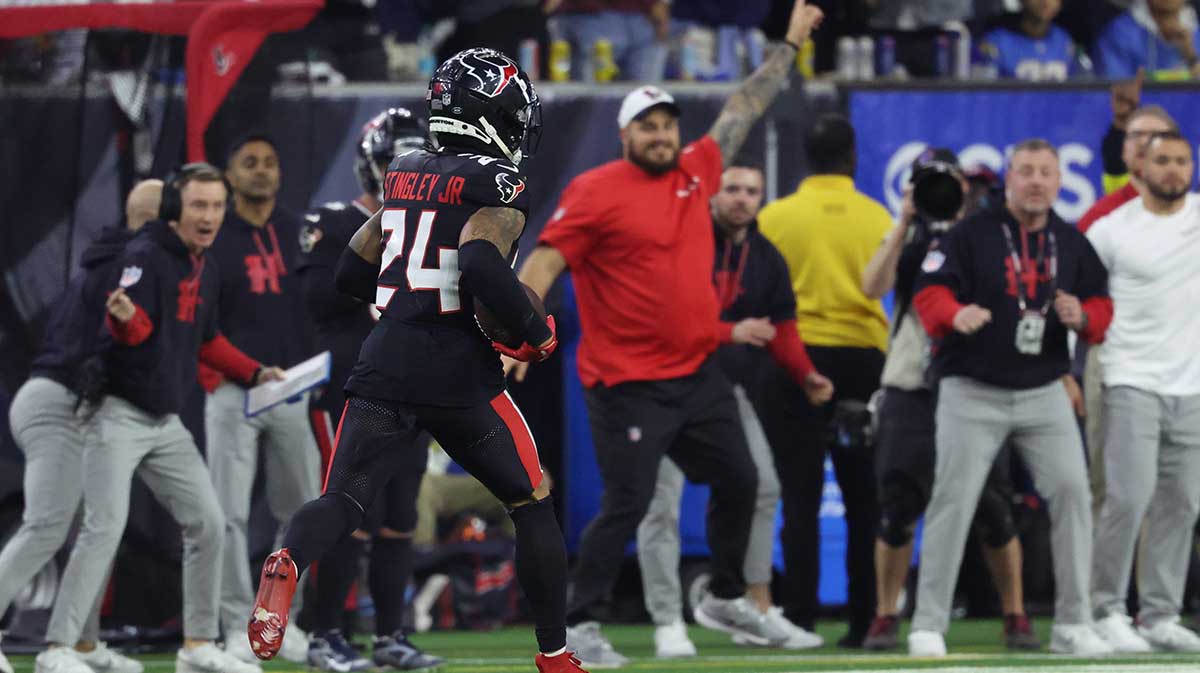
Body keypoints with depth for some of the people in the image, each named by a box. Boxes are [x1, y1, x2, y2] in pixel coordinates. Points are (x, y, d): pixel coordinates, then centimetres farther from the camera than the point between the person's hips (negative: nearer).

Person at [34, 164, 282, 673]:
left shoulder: (204, 268, 11)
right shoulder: (146, 255, -15)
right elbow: (134, 329, -32)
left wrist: (254, 373, 20)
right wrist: (125, 317, -54)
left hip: (165, 421, 8)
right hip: (118, 414, -8)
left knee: (207, 524, 7)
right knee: (105, 527, -18)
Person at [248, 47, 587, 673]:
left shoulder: (403, 174, 14)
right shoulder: (497, 183, -6)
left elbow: (351, 274, 19)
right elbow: (482, 264, -23)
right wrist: (535, 331, -9)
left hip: (384, 366, 4)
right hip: (459, 376, -4)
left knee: (342, 501, -1)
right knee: (532, 505, 14)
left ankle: (287, 563, -35)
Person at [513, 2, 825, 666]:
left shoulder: (695, 172, 8)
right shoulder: (597, 191, -11)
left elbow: (743, 109, 19)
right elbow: (544, 261, -16)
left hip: (698, 374, 7)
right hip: (628, 383, -7)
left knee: (738, 480, 13)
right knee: (627, 504, -9)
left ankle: (725, 599, 32)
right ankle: (580, 627, 0)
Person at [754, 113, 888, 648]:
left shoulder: (776, 217, -3)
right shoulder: (877, 218, 1)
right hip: (864, 358, 1)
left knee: (801, 499, 0)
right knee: (864, 499, 8)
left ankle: (800, 618, -4)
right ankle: (866, 619, 6)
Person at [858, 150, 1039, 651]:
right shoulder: (905, 238, 10)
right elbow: (873, 288, -7)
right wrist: (906, 224, -10)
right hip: (910, 389, 0)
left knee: (994, 509, -1)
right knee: (897, 507, -2)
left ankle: (1015, 617, 7)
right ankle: (885, 618, 6)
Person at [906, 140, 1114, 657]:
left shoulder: (1072, 244, 8)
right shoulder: (972, 234, -5)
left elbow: (1100, 304, 13)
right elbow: (928, 291, -11)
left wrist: (1081, 318, -10)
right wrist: (955, 314, -32)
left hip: (1044, 393, 4)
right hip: (972, 394, -4)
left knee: (1071, 490, -4)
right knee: (953, 500, -7)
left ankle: (1072, 624, 5)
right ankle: (928, 625, 0)